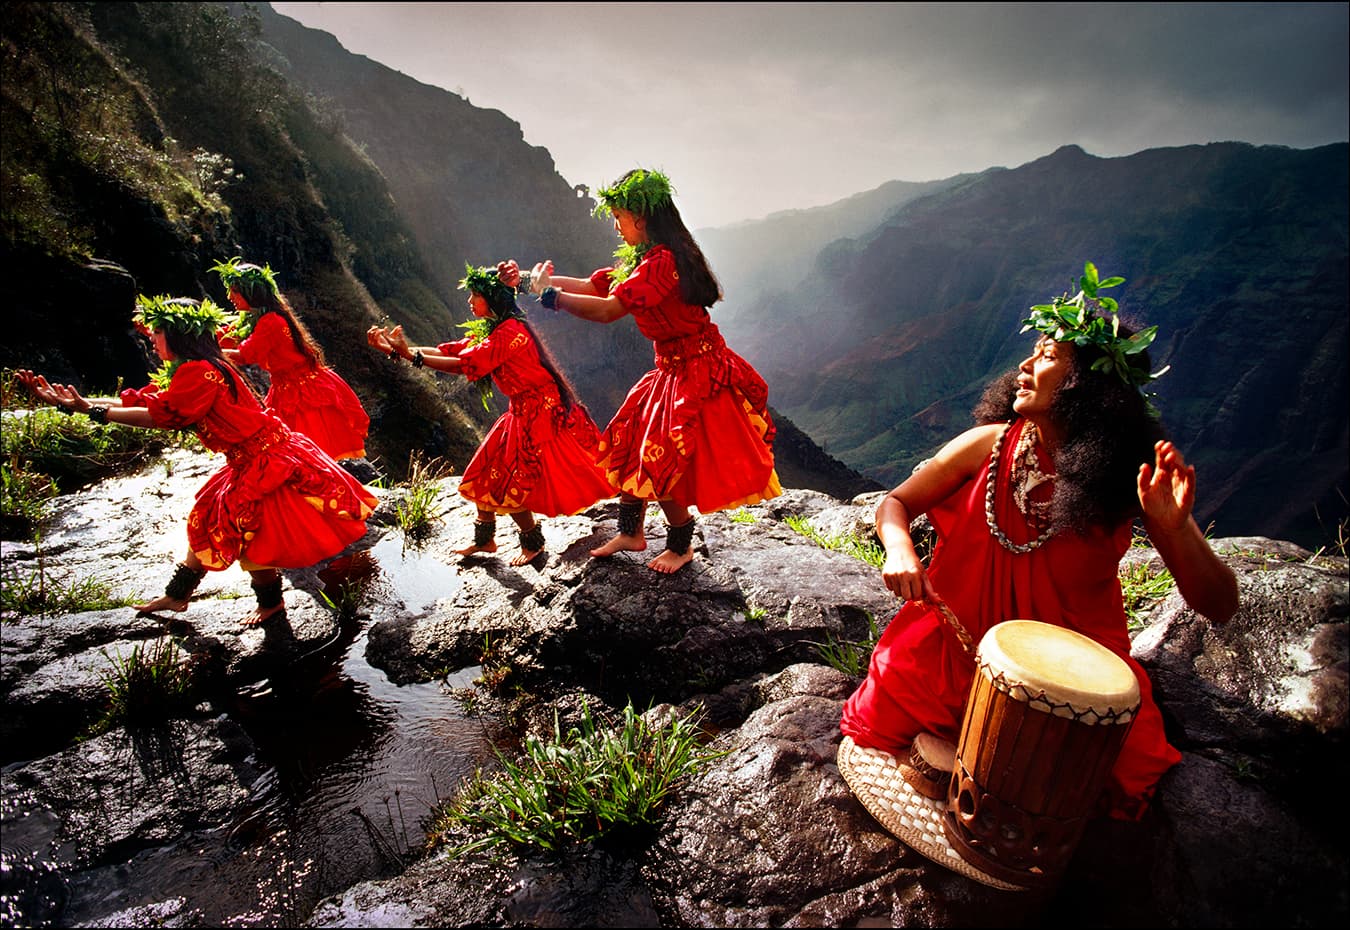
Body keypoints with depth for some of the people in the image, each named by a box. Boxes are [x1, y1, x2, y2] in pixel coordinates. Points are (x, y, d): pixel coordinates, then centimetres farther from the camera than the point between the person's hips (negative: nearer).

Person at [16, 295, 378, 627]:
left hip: (266, 463, -10)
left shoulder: (200, 372, -21)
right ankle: (177, 594, 34)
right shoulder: (190, 372, 11)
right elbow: (139, 400, 8)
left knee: (245, 534, 0)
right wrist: (74, 401, 3)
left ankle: (270, 603, 20)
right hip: (250, 464, 10)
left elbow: (161, 415, -24)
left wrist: (91, 410, -18)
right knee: (209, 521, 19)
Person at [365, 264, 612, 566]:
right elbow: (448, 351, 3)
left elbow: (466, 364, -29)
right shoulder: (488, 331, 12)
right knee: (486, 473, 11)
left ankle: (532, 543, 18)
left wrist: (412, 355, -28)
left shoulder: (510, 331, -19)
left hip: (540, 413, -10)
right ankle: (484, 539, 27)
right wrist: (396, 349, -7)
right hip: (522, 413, 10)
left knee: (509, 483, -4)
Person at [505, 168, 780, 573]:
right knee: (631, 446, 13)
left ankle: (680, 547, 20)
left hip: (695, 374, -10)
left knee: (661, 463, -3)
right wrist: (529, 277, 10)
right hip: (671, 371, 10)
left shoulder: (662, 260, -22)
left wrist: (549, 293, -20)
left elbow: (608, 309, -29)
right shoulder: (641, 260, 11)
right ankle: (631, 532, 30)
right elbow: (592, 286, 13)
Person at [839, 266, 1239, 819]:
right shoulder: (990, 444, -9)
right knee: (888, 708, -14)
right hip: (962, 637, 0)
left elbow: (1219, 607, -11)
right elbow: (896, 503, -2)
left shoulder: (1133, 476, -13)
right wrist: (899, 549, -25)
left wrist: (1175, 528, -31)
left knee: (1119, 767, -17)